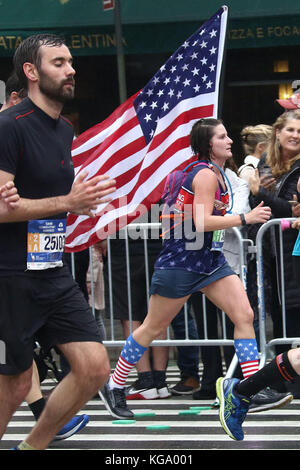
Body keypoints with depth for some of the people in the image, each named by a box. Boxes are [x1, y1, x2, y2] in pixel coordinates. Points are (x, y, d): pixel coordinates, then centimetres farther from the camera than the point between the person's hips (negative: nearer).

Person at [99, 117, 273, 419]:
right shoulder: (205, 175, -17)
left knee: (244, 315, -7)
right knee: (154, 327, 3)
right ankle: (114, 386, 18)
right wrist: (245, 218, -28)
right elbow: (202, 222, -27)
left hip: (209, 259, 9)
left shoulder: (215, 173, 11)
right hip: (179, 262, -9)